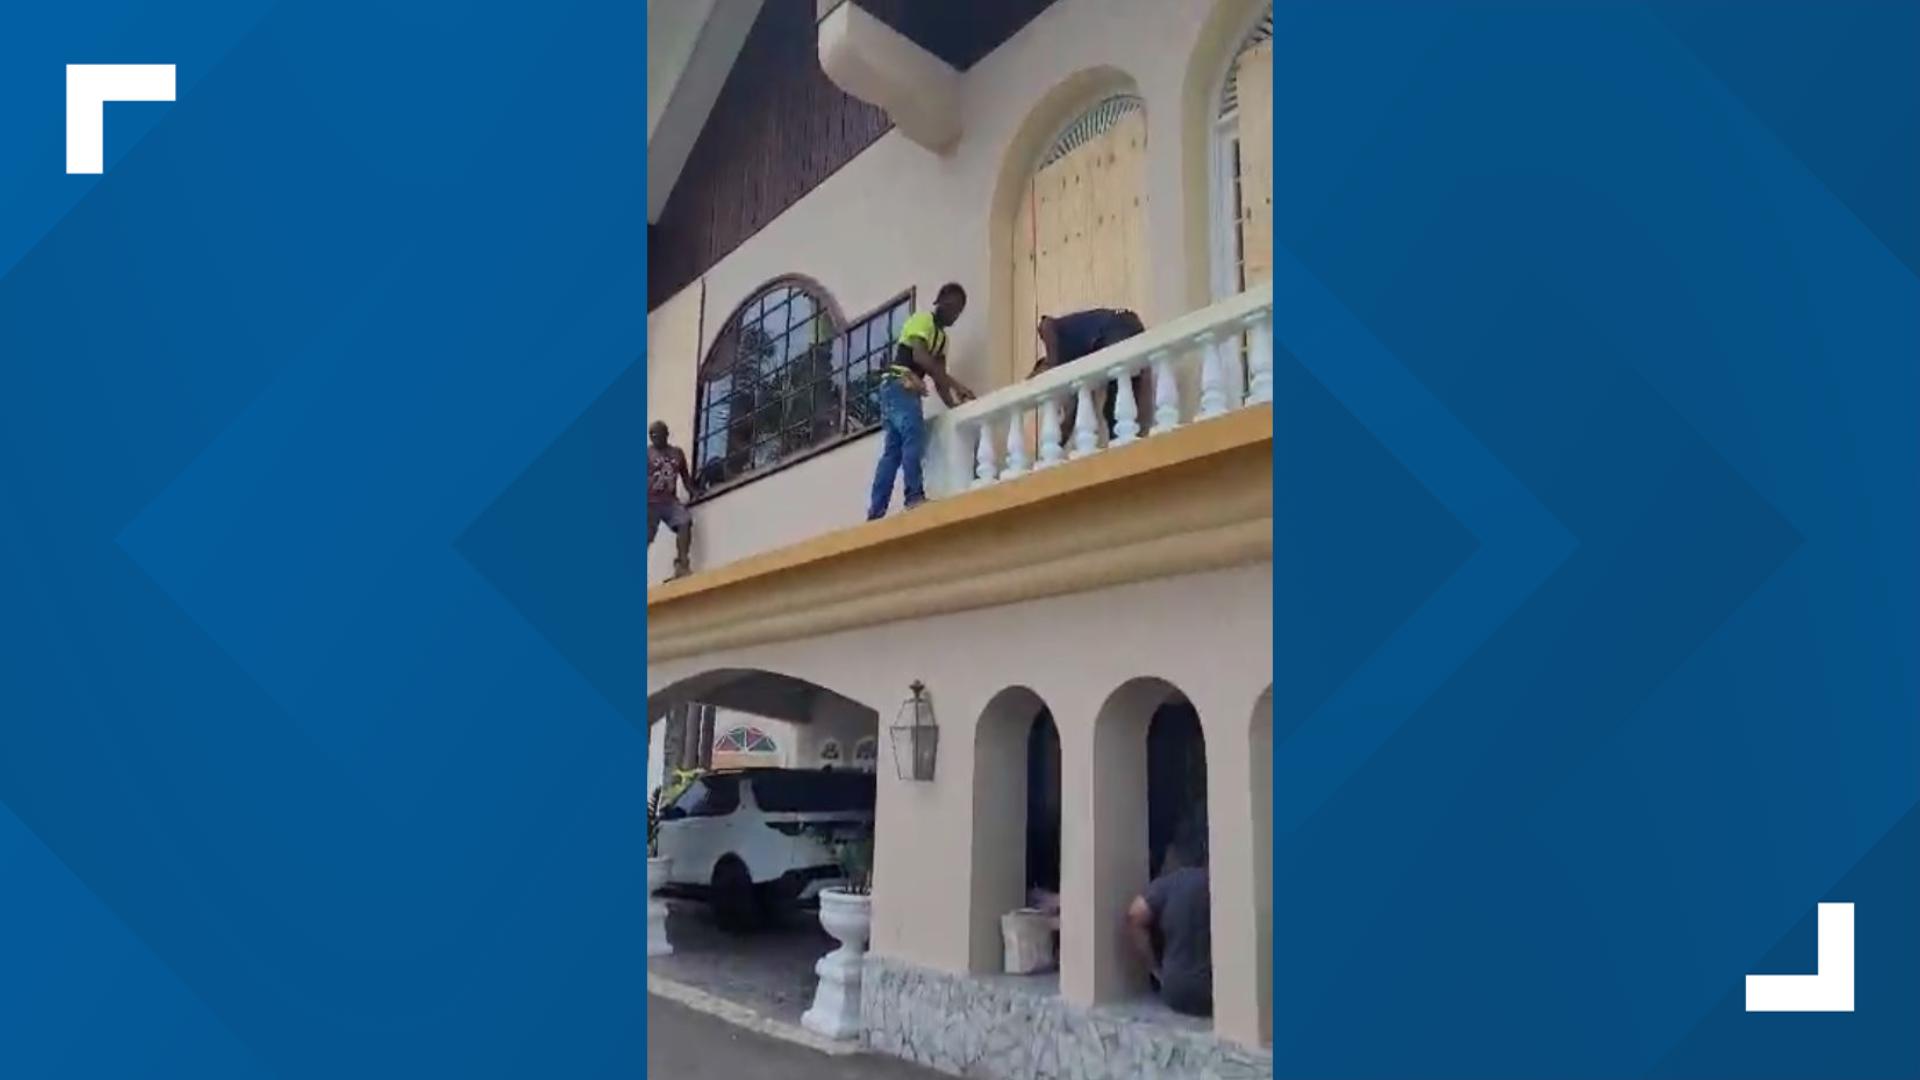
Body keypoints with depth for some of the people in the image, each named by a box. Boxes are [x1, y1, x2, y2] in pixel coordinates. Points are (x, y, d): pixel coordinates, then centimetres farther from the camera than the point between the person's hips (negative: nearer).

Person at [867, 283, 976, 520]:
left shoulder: (942, 337, 24)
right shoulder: (922, 320, -2)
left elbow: (938, 378, 17)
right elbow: (919, 356, -18)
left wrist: (954, 407, 1)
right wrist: (956, 385, -23)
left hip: (908, 390, 9)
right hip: (898, 386, -9)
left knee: (892, 451, 1)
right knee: (914, 436, -24)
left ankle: (876, 512, -4)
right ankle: (915, 496, -32)